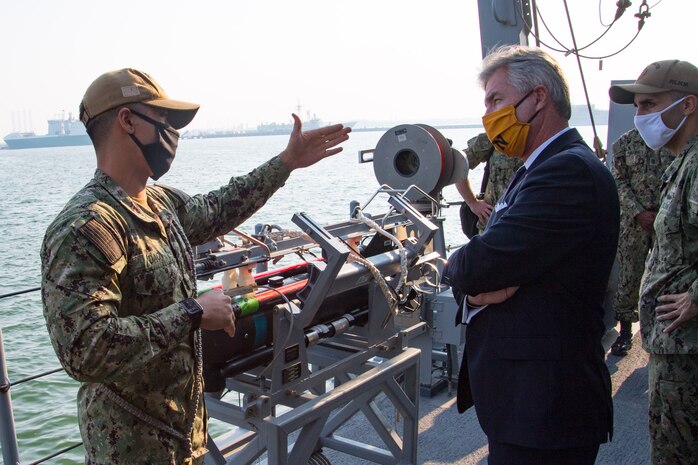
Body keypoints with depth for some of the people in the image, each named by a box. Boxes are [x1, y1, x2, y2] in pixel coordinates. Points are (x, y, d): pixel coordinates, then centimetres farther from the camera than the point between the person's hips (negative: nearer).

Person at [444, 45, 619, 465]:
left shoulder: (570, 171, -20)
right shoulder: (544, 169, 14)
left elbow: (476, 266, -26)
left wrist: (457, 267, -4)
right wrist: (477, 282, -14)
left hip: (542, 407, -9)